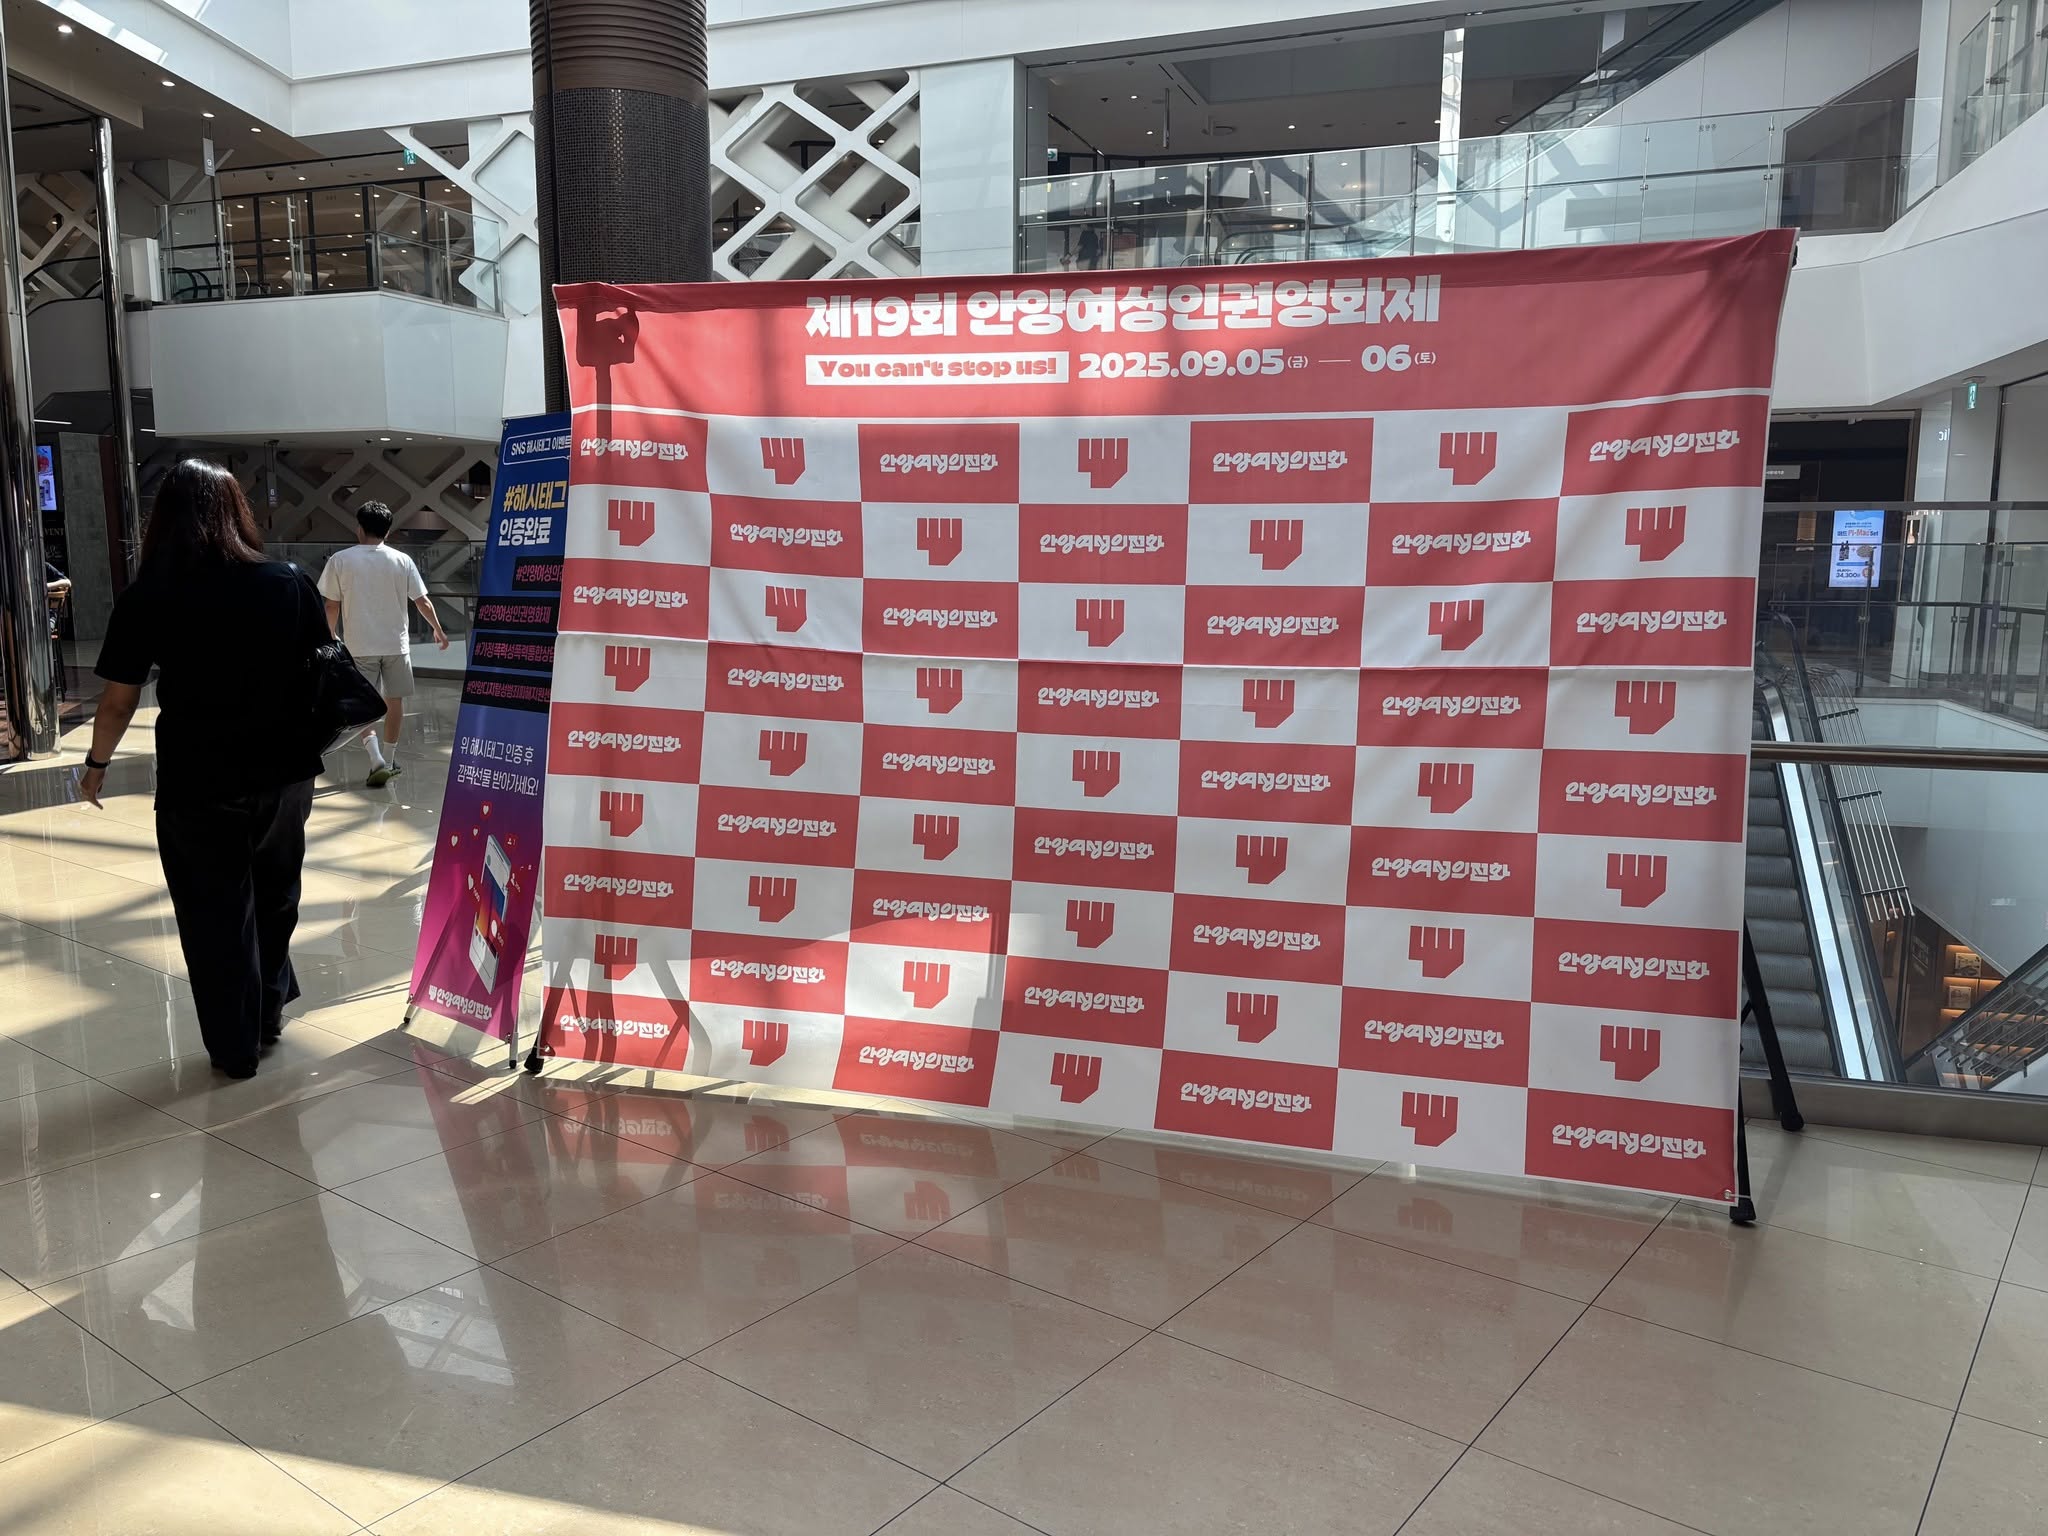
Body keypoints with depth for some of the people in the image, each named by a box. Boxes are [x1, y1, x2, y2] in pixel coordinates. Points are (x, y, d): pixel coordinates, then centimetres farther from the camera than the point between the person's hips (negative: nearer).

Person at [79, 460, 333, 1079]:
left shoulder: (145, 599, -10)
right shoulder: (290, 584, -5)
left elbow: (117, 702, -5)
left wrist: (97, 762, 12)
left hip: (196, 785, -2)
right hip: (283, 773, 3)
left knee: (216, 915, 12)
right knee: (273, 896, 24)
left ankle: (235, 1047, 22)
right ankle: (269, 1012, 37)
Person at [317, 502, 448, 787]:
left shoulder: (341, 560, -5)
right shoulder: (402, 561, -2)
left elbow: (332, 606, -2)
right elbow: (423, 601, 1)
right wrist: (438, 630, 16)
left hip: (358, 646, -1)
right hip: (396, 643, 1)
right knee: (394, 702, 13)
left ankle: (377, 759, -12)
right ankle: (390, 760, 23)